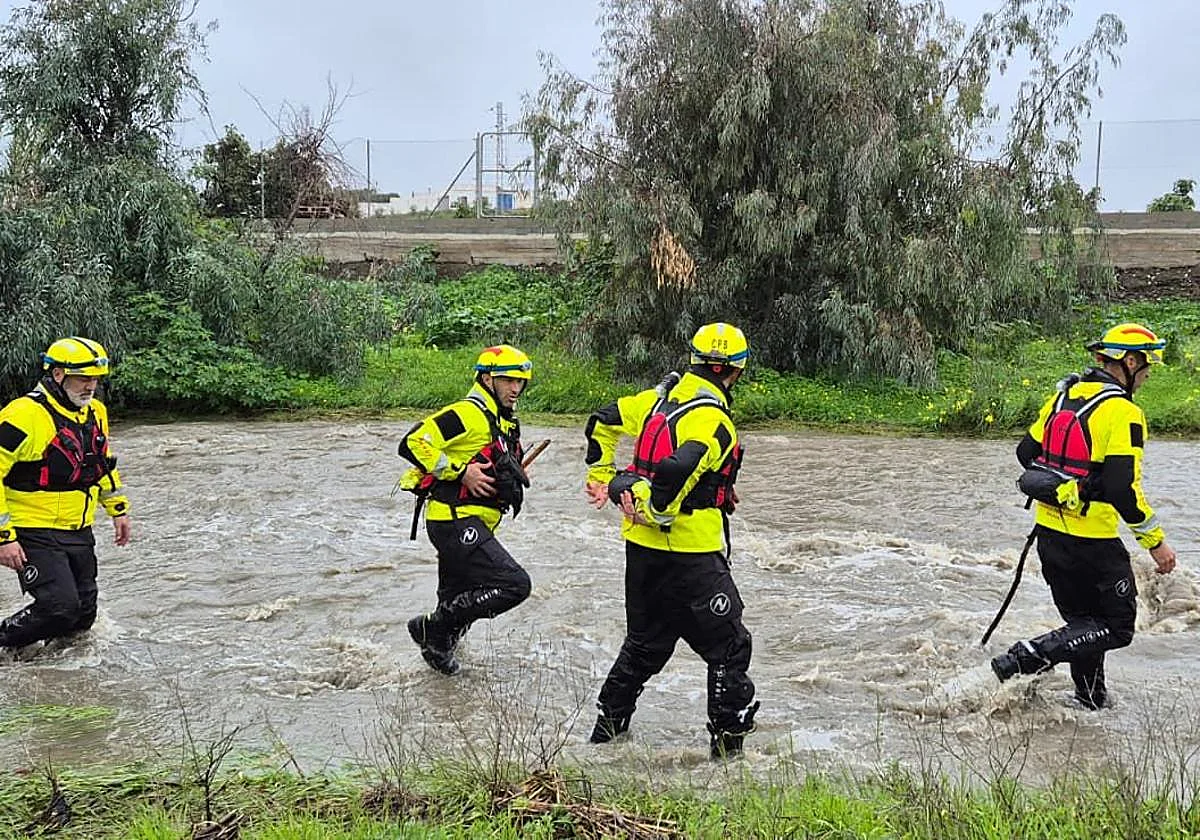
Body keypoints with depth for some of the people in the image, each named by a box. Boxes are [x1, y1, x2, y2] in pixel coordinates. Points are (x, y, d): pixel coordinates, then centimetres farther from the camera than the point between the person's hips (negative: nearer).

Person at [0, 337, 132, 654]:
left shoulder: (95, 412, 7)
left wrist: (118, 509, 25)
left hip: (79, 532, 8)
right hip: (36, 535, -8)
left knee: (83, 616, 9)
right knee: (60, 607, -19)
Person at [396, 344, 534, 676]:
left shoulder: (507, 423, 19)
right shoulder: (468, 414, -12)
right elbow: (414, 442, -20)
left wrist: (515, 476, 15)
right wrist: (460, 473, -21)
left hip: (472, 524, 10)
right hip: (456, 520, -10)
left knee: (458, 602, 20)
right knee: (514, 584, -19)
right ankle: (433, 626, -8)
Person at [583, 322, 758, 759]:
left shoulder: (660, 398, 7)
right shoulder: (713, 421, -17)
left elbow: (603, 422, 17)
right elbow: (676, 472, -31)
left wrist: (602, 478, 21)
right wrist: (654, 512, -16)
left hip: (641, 545, 8)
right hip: (690, 554, -8)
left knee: (645, 641, 23)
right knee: (729, 645, 5)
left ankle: (609, 723, 31)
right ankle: (729, 739, 7)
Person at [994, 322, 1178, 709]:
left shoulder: (1063, 395, 7)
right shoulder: (1123, 412, -16)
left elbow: (1026, 452, 14)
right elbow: (1123, 489, -21)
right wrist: (1156, 542, -12)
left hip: (1049, 531, 8)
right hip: (1092, 540, -8)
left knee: (1084, 622, 21)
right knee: (1117, 628, 5)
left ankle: (1091, 700, 26)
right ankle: (1026, 658, -8)